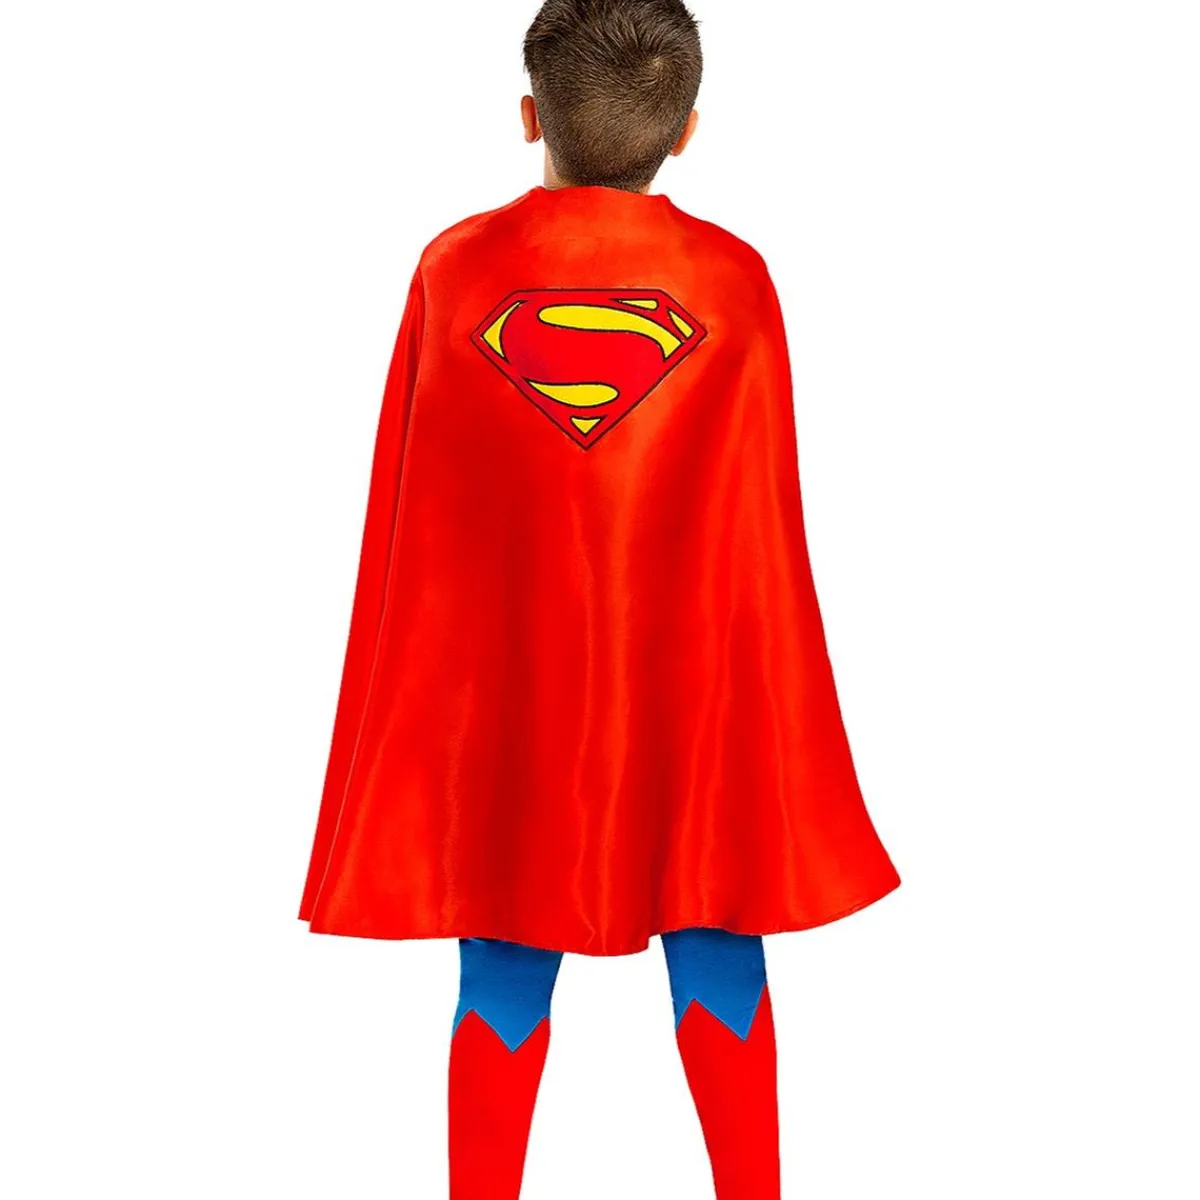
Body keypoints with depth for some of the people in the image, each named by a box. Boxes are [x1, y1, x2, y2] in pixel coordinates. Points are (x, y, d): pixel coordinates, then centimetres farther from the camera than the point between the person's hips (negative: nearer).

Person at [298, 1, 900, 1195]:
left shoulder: (454, 269, -4)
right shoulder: (736, 281, -5)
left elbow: (406, 514, 2)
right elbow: (763, 525, 0)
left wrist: (417, 703, 14)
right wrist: (772, 716, 11)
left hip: (503, 681, 1)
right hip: (691, 685, 0)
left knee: (505, 966, 9)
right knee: (718, 957, 12)